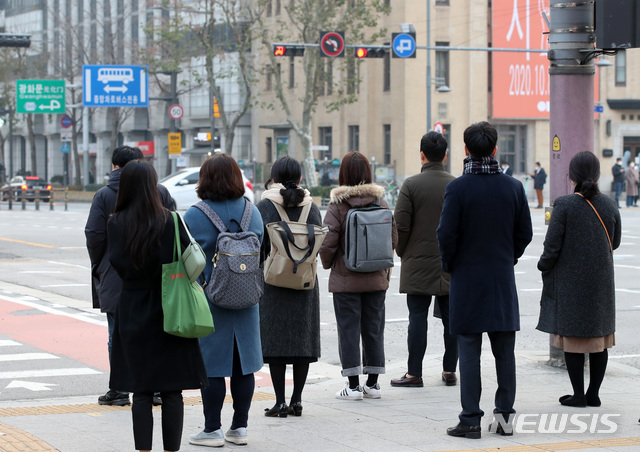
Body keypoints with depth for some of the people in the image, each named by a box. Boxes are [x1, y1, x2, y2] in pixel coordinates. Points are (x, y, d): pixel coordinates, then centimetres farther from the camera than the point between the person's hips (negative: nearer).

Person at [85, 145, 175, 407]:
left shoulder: (104, 196, -5)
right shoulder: (159, 192, 4)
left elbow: (94, 236, -8)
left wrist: (99, 266, 7)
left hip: (116, 277, -3)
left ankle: (120, 390, 6)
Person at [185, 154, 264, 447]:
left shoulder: (195, 216, -12)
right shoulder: (252, 211, 3)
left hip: (208, 301, -5)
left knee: (211, 366, 1)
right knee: (243, 364, 10)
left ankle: (212, 430, 5)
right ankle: (239, 427, 17)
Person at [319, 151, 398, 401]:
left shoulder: (337, 205, -12)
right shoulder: (380, 202, -1)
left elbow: (328, 242, -15)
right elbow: (393, 238, 2)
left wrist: (328, 264, 5)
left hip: (346, 279, -4)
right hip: (376, 278, 4)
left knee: (349, 329, 3)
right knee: (373, 329, 12)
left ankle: (353, 385, 2)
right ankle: (372, 383, 16)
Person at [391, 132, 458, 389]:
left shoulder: (411, 185, -9)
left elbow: (401, 225, -9)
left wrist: (402, 252, 7)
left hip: (418, 263, -3)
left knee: (418, 319, 0)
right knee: (451, 319, 8)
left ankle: (414, 374, 1)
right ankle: (450, 371, 13)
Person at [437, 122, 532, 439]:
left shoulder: (457, 188, -11)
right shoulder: (513, 187, 0)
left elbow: (446, 234, -12)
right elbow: (525, 233, 4)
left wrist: (449, 265, 4)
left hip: (467, 280, -3)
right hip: (503, 281, 3)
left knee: (469, 351, 0)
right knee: (504, 350, 9)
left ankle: (471, 420, 0)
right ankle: (505, 415, 13)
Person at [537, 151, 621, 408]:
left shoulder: (564, 205, -14)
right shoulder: (609, 207, -2)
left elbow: (552, 245, -13)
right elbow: (615, 243, 10)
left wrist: (544, 268, 4)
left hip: (569, 279, -4)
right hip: (601, 281, 4)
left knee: (572, 337, 4)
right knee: (599, 337, 11)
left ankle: (578, 394, 5)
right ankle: (594, 394, 14)